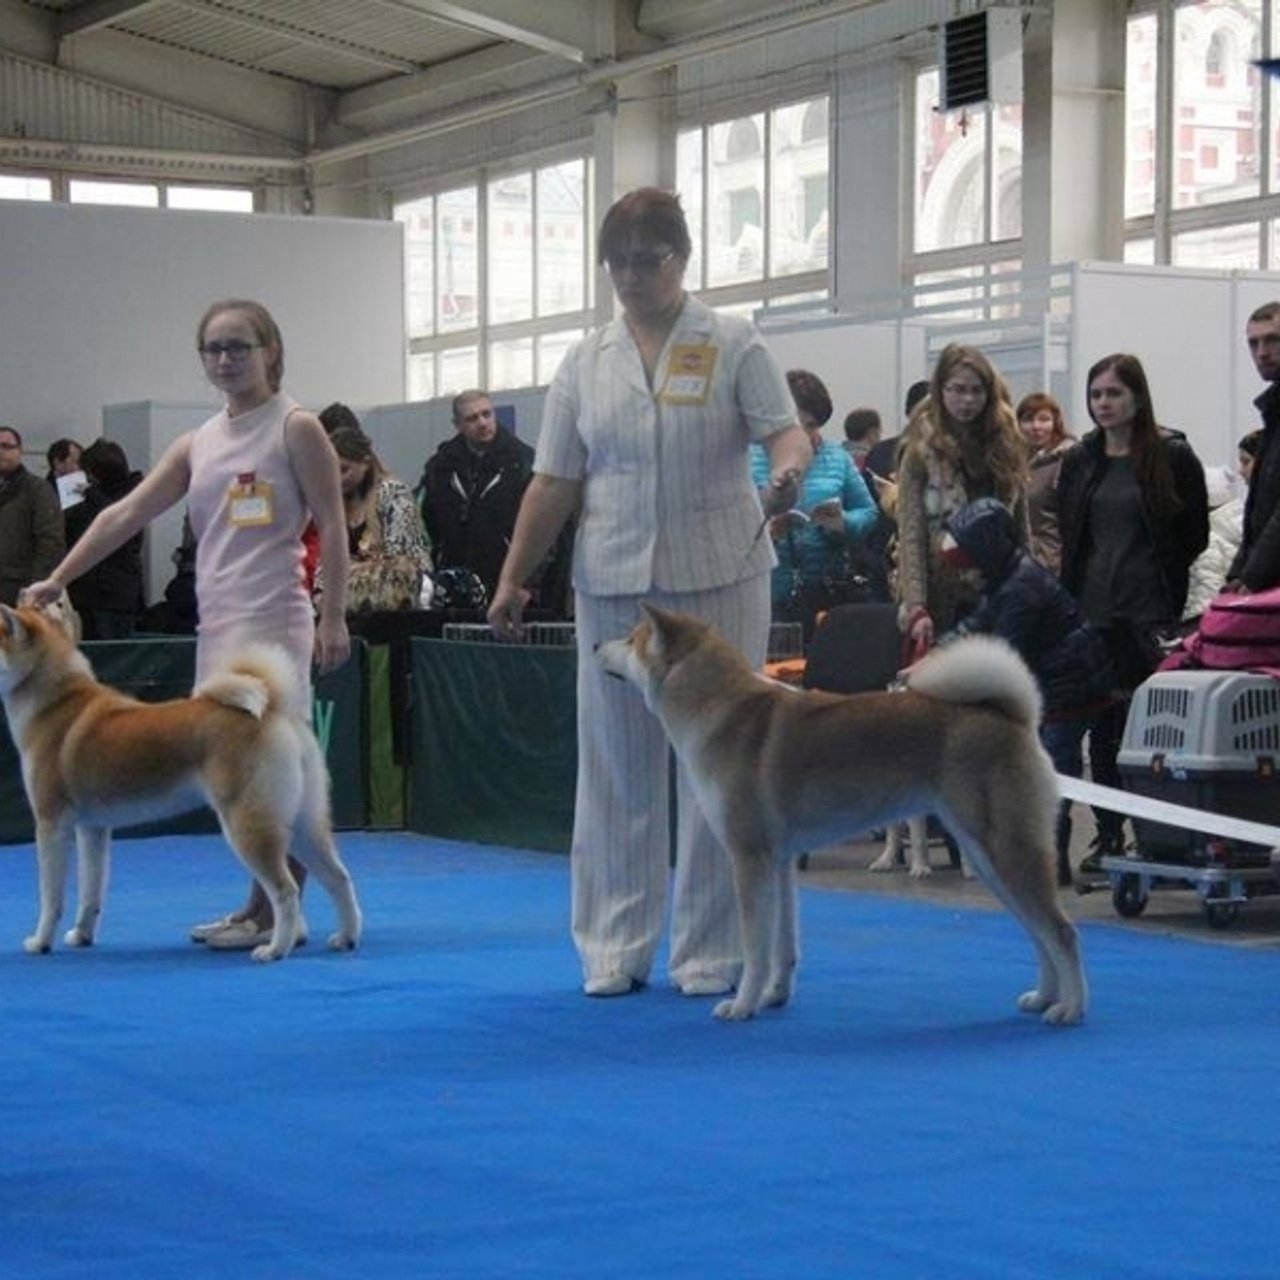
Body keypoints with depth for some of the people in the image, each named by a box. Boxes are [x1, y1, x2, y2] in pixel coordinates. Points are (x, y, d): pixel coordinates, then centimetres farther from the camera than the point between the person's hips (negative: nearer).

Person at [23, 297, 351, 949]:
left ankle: (275, 911, -5)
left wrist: (333, 617, -12)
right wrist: (57, 579, 4)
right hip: (215, 622, 7)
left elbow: (331, 525, -5)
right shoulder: (197, 445, 16)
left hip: (270, 621, -7)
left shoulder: (295, 428, -1)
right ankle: (264, 908, 14)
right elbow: (125, 514, 12)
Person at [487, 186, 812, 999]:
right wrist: (514, 579, 3)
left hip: (719, 579, -3)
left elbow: (786, 430, -7)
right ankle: (616, 948, 12)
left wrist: (789, 469, -30)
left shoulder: (734, 346, 2)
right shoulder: (585, 364, 10)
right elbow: (555, 484, 9)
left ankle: (711, 950, 7)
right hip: (614, 584, 3)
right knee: (617, 766, 5)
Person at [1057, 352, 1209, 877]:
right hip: (1094, 611, 4)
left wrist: (1161, 579, -1)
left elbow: (1195, 535, 3)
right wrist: (1068, 604, 6)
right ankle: (1108, 834, 14)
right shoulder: (1080, 461, 11)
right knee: (1102, 726, 6)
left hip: (1151, 612, -4)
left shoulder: (1173, 456, -1)